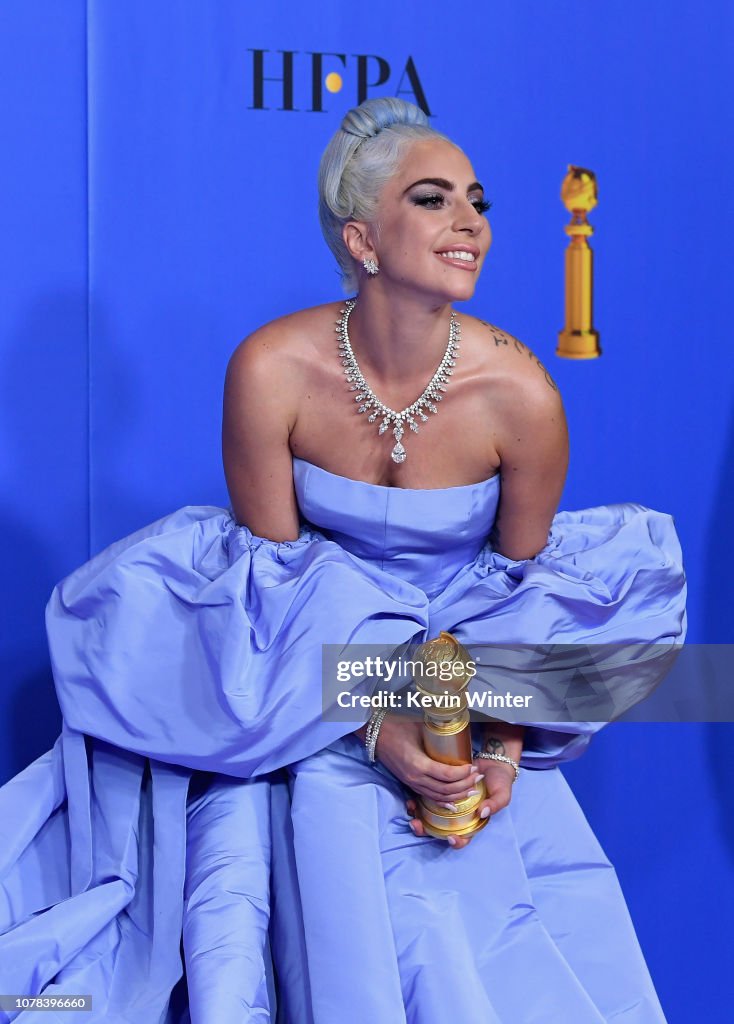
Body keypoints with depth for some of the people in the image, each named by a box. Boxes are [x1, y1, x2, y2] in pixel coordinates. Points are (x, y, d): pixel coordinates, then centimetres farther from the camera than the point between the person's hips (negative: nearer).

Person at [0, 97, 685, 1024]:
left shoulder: (519, 393, -17)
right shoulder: (271, 370, -19)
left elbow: (523, 593, -3)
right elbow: (271, 573, -11)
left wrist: (504, 746, -15)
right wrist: (375, 724, -20)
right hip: (298, 666, 0)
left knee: (460, 902, -15)